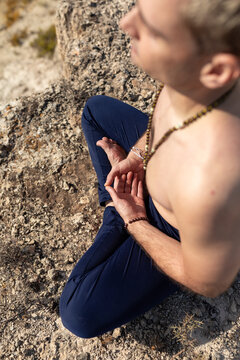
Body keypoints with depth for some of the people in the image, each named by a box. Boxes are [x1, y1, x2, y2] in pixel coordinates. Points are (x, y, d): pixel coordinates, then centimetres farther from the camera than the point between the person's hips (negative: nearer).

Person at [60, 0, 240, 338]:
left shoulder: (206, 188, -49)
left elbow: (209, 283, -25)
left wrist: (133, 221, -13)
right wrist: (141, 151, -9)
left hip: (179, 233, -5)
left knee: (79, 314, -11)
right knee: (96, 109, 14)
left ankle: (118, 218, 9)